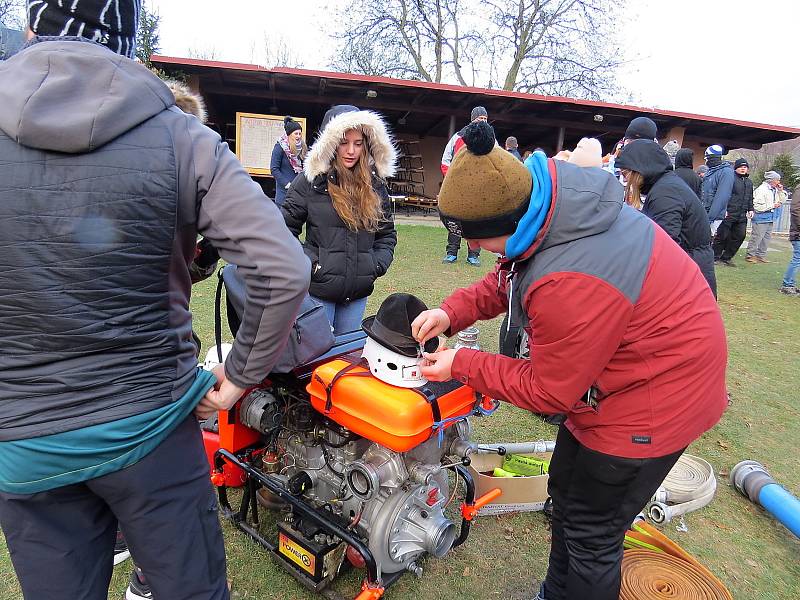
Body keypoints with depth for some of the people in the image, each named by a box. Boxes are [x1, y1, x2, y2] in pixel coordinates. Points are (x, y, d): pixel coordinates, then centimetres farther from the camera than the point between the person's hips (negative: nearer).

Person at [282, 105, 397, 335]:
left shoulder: (375, 184, 6)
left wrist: (378, 264, 0)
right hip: (317, 289, -4)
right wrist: (307, 263, -13)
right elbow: (285, 228, -4)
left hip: (358, 292, 4)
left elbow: (387, 233, 14)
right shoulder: (310, 181, -6)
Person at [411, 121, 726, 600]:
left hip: (656, 396, -10)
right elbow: (509, 278, 5)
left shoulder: (571, 285, -40)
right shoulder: (555, 191, -12)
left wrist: (463, 365, -14)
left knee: (591, 535, 7)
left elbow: (549, 393, -23)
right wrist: (453, 312, -9)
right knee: (566, 491, 25)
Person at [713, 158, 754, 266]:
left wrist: (750, 209, 16)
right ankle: (715, 256, 7)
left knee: (740, 236, 5)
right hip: (729, 213, -7)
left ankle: (726, 257, 14)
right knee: (723, 235, -3)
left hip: (742, 216, 7)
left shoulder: (749, 182, 20)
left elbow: (750, 198, 29)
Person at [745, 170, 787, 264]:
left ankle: (761, 255, 20)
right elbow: (758, 206, -20)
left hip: (770, 218, 9)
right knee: (757, 238, -6)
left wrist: (781, 191, 6)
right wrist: (773, 206, -13)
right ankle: (750, 255, 2)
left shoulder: (774, 190, 12)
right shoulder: (761, 190, -15)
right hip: (761, 218, -9)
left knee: (766, 238, 12)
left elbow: (782, 201, 20)